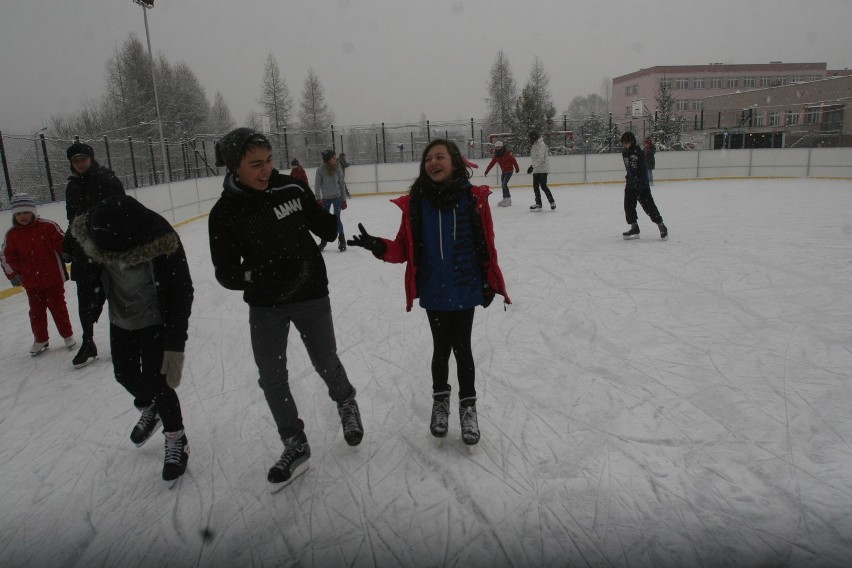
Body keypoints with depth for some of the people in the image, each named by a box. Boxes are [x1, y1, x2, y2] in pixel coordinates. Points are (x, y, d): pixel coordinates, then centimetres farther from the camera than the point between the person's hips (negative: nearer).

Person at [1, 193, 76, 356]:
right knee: (36, 311, 13)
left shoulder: (48, 226, -11)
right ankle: (40, 339, 26)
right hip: (31, 282, 3)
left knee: (58, 306, 9)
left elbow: (62, 243, -5)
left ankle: (67, 335, 23)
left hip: (53, 277, -3)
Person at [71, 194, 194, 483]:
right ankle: (150, 408, 49)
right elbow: (95, 277, 0)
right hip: (121, 320, 5)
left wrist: (175, 346, -26)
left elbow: (182, 294, -26)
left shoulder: (162, 243, -35)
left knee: (156, 382, -6)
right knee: (125, 375, 16)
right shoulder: (98, 234, -22)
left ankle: (176, 439, 19)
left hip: (156, 321, -5)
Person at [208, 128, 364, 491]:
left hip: (311, 295, -1)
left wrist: (329, 223, -15)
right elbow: (226, 273, -13)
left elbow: (323, 226, 4)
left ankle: (346, 403, 47)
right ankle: (295, 445, 28)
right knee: (272, 378, 7)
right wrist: (260, 275, -28)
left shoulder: (291, 189, -12)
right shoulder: (225, 214, -12)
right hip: (264, 305, 1)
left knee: (326, 364, 13)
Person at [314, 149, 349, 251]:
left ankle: (342, 241, 8)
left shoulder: (338, 169, -6)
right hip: (325, 198, 0)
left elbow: (342, 184, 0)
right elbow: (317, 185, -8)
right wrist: (318, 199, -11)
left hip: (337, 197, 0)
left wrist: (344, 199, 1)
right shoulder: (320, 169, -12)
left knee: (337, 218, -5)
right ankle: (323, 241, 28)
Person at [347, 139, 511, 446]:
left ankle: (468, 405, 33)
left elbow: (487, 245, -2)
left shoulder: (474, 198, -9)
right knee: (441, 348, 14)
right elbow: (404, 249, -4)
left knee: (462, 348, 9)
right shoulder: (415, 202, -6)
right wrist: (377, 246, -22)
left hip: (465, 290, -1)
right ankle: (440, 400, 40)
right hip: (433, 293, 1)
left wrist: (490, 283, 2)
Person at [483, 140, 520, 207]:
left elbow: (514, 160, -14)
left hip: (509, 171, -7)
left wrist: (517, 168, -12)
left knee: (504, 184, -18)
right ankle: (505, 199, 21)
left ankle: (508, 199, -11)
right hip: (503, 171, 7)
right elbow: (492, 163, 3)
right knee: (503, 185, 10)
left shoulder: (507, 154, -18)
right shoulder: (496, 156, 1)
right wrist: (487, 170, 0)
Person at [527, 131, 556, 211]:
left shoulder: (541, 144, -15)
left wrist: (533, 166, -31)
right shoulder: (535, 145, 16)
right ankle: (538, 204, 14)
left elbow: (540, 158, -25)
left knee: (543, 186, -11)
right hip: (536, 170, 9)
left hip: (542, 170, -9)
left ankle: (552, 202, 1)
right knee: (535, 186, 8)